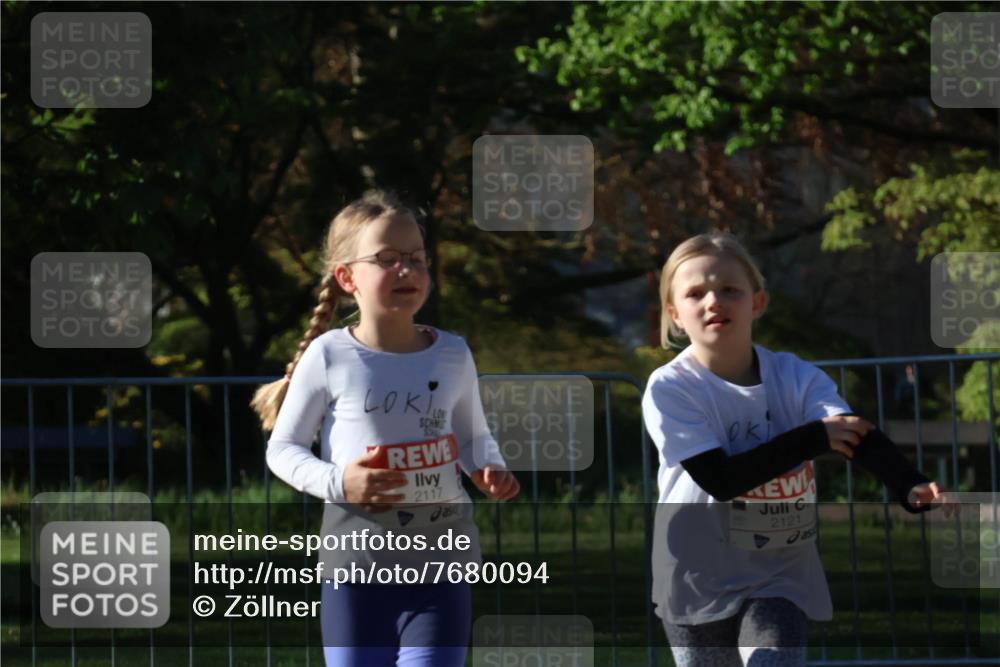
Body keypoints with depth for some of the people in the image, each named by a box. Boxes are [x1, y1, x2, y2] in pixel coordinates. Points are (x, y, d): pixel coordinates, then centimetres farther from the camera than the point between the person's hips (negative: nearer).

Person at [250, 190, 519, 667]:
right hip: (356, 559, -1)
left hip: (441, 557, 1)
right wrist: (336, 482, -16)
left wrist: (488, 468, -6)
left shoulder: (452, 355, 2)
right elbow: (283, 448, 2)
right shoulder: (329, 357, -5)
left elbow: (473, 436, 17)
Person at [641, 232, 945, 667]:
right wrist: (811, 439, -24)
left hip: (778, 578, 1)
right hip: (699, 580, -1)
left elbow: (857, 435, -23)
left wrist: (909, 486, -43)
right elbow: (719, 479, -23)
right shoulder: (670, 389, -14)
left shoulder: (794, 377, -7)